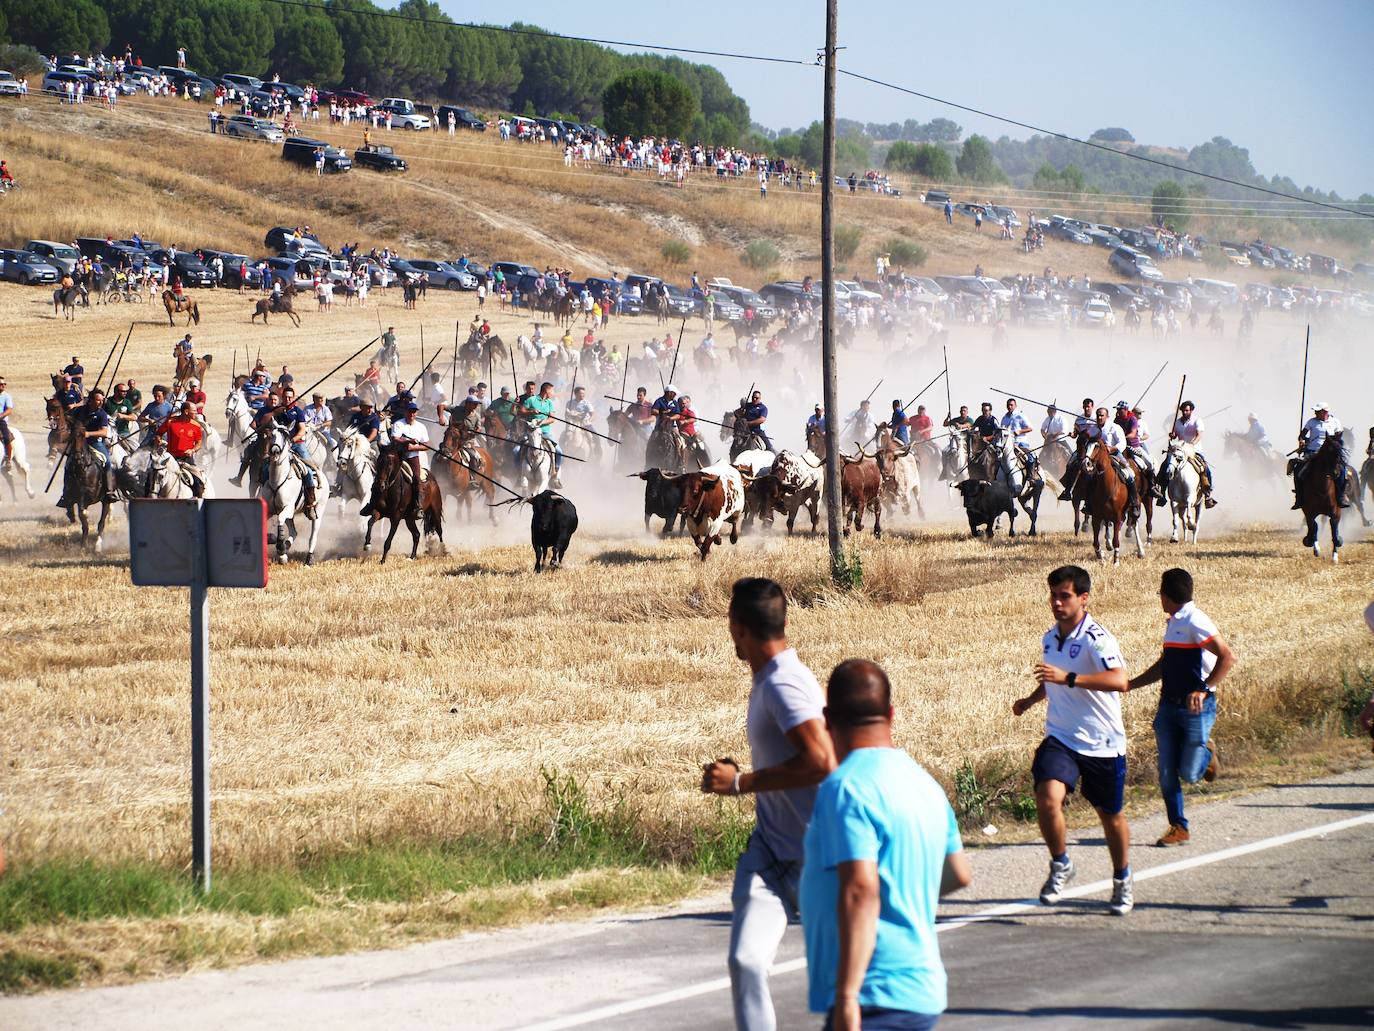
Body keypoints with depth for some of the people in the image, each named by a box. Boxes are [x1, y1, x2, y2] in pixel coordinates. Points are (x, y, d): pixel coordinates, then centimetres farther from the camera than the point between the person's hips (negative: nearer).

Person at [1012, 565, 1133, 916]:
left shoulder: (1096, 638, -16)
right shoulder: (1049, 639, 6)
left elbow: (1119, 680, -34)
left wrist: (1068, 678, -41)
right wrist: (1031, 699, 10)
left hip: (1103, 744, -4)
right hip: (1061, 738, 4)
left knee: (1110, 815, 11)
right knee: (1047, 798, -22)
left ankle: (1122, 880, 36)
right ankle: (1061, 866, 0)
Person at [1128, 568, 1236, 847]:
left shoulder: (1194, 622, -15)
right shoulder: (1173, 623, 14)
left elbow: (1228, 657, -22)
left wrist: (1203, 689, -27)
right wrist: (1128, 685, 24)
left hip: (1196, 708, -8)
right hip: (1169, 707, 8)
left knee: (1190, 774, -6)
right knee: (1167, 773, 3)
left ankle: (1206, 752, 26)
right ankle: (1178, 828, 13)